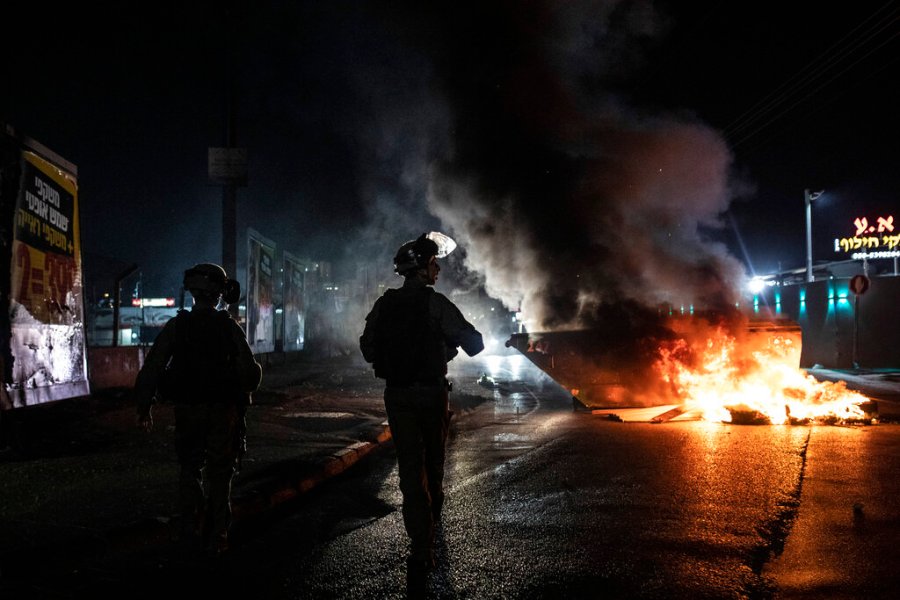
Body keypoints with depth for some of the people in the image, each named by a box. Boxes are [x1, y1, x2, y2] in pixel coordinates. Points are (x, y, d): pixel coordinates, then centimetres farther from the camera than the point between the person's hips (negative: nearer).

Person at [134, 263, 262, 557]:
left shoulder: (176, 326, -4)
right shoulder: (230, 328, -7)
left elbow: (151, 368, -6)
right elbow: (251, 372, -7)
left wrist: (144, 406, 2)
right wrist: (242, 392, 14)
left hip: (187, 411, 1)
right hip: (223, 412, -1)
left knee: (189, 468, 21)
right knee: (219, 474, 9)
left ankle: (189, 524, 14)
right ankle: (215, 536, 10)